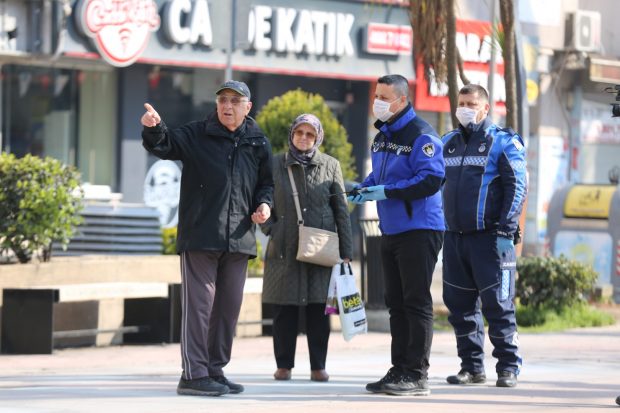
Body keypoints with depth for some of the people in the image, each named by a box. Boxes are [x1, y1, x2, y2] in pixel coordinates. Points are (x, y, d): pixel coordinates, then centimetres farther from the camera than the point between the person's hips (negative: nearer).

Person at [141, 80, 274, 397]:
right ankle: (194, 374, -6)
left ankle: (215, 371, 19)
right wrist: (153, 129, -34)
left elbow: (266, 182, 21)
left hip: (238, 239, 5)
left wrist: (264, 204, 1)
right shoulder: (196, 135, 1)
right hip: (200, 237, -5)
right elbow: (163, 145, -12)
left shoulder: (258, 143, 12)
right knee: (199, 304, -7)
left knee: (229, 306, 10)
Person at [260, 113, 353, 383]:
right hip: (284, 250, 0)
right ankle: (284, 365, 10)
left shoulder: (330, 166, 5)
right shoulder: (275, 165, 5)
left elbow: (341, 211, 5)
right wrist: (270, 228, -2)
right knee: (285, 310, 2)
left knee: (318, 310, 1)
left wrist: (346, 251, 2)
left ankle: (318, 366, 8)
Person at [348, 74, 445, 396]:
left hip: (419, 230, -9)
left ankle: (417, 375, -3)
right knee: (396, 303, 12)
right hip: (390, 232, 9)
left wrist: (387, 191, -22)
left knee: (416, 302, -6)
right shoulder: (382, 137, 14)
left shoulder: (420, 135, -14)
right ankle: (399, 370, 18)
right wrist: (364, 188, 4)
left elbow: (432, 179, -22)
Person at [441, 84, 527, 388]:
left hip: (489, 238, -6)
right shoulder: (448, 143, 16)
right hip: (454, 237, 6)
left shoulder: (503, 142, -1)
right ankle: (472, 366, 15)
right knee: (460, 306, 7)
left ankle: (508, 367, -1)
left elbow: (516, 188, -6)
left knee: (498, 304, -6)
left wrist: (505, 232, -13)